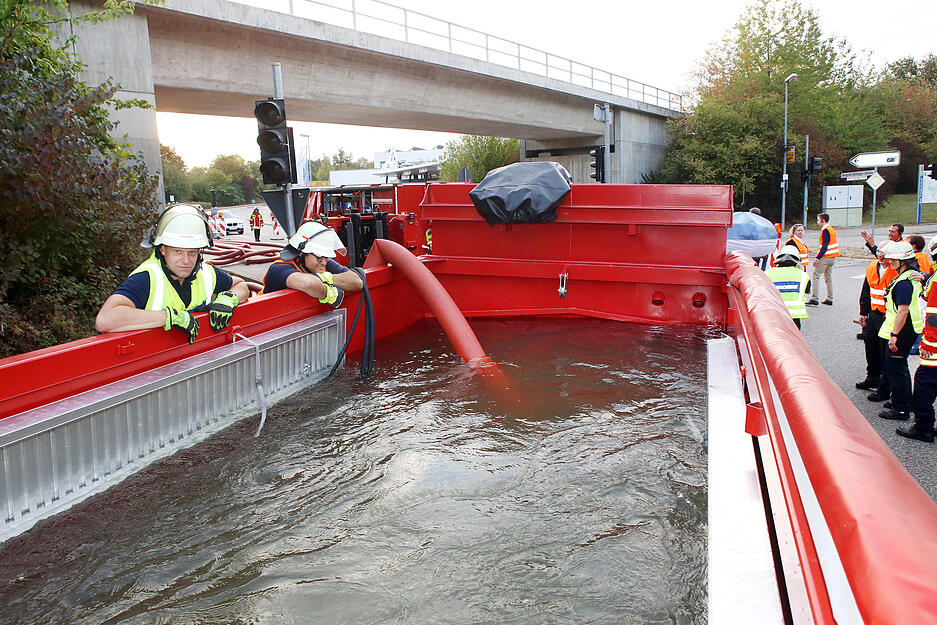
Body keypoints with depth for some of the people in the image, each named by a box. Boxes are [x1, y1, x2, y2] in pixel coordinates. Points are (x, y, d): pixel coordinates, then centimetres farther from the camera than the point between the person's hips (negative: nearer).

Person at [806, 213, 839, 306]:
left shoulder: (825, 230, -14)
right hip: (832, 257, 9)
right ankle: (829, 299, 16)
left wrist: (817, 258, -22)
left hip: (825, 257, -9)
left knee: (816, 276, -7)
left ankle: (814, 299, -12)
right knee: (828, 277, 14)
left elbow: (825, 246, -21)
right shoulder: (832, 229, 15)